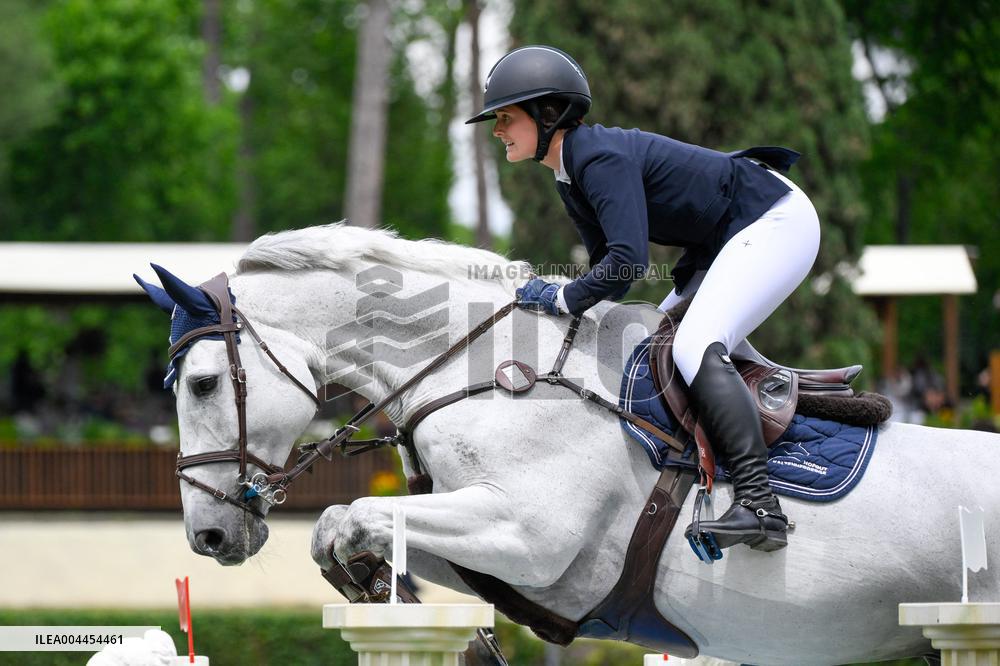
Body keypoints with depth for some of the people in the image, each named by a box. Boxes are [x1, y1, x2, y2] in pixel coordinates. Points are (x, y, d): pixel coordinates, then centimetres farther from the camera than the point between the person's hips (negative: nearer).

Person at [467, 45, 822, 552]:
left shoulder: (602, 158, -22)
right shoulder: (570, 177, 9)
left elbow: (629, 261, -32)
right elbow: (611, 269, 15)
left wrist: (561, 299, -20)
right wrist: (556, 304, 2)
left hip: (778, 220, -11)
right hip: (729, 239, 11)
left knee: (696, 348, -25)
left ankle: (759, 506, -35)